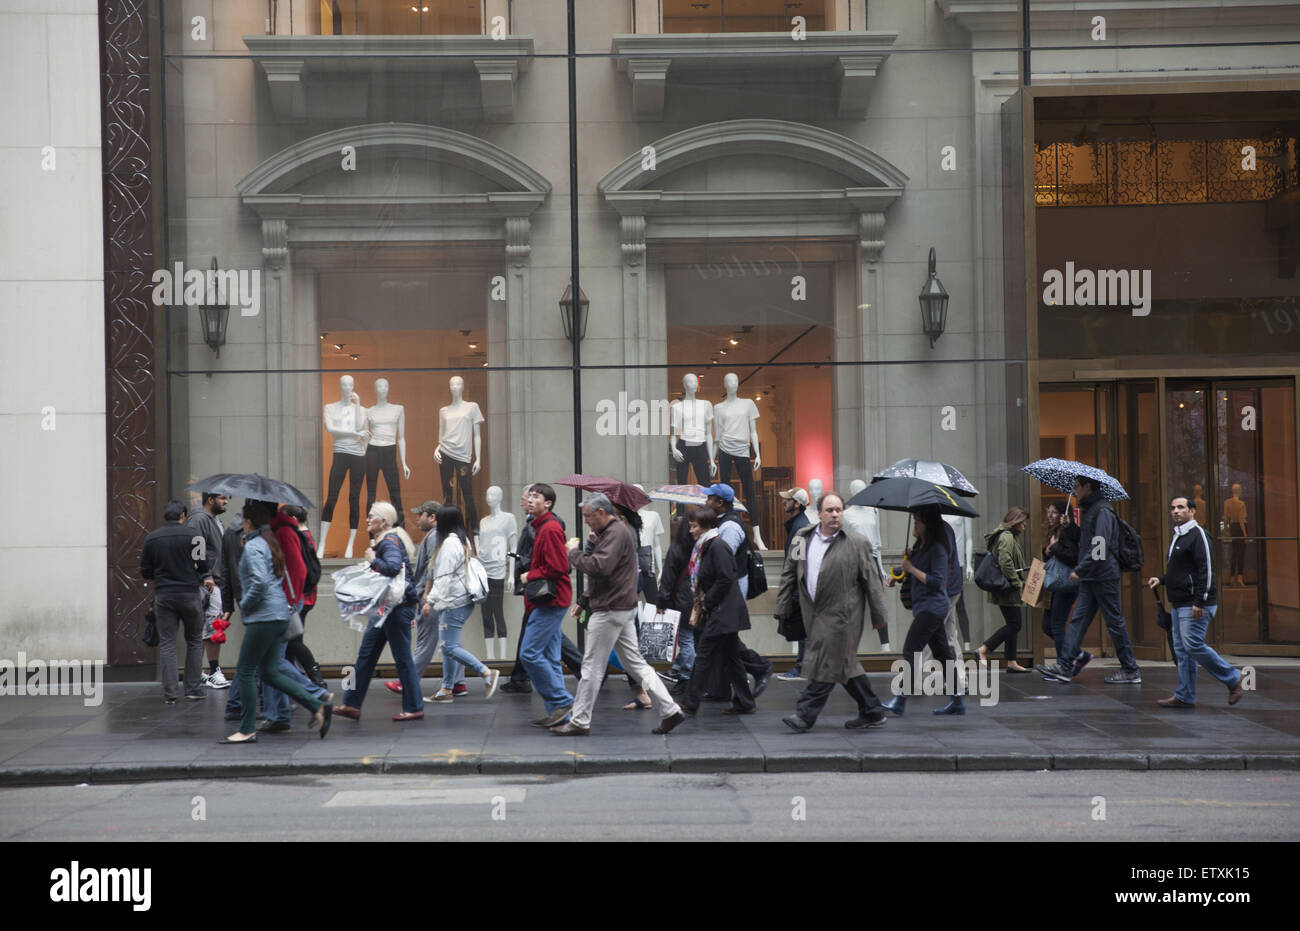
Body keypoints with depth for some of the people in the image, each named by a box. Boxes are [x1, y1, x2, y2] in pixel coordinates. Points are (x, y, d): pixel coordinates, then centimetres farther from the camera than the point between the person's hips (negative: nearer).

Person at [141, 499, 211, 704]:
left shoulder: (151, 539, 2)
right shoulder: (190, 534, -6)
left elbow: (145, 571, 6)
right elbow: (204, 564, -6)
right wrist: (205, 577, 16)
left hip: (163, 595, 2)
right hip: (189, 593, -2)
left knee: (166, 643, 4)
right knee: (194, 641, 11)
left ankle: (169, 693, -1)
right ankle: (193, 689, 9)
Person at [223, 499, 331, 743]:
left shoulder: (253, 546, -12)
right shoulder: (270, 543, 17)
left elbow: (260, 582, -24)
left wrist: (245, 605, -9)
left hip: (263, 617, -9)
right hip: (280, 615, 9)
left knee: (244, 673, 0)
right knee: (270, 672, 13)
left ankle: (247, 730, 4)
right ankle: (318, 706, 5)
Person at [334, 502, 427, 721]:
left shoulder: (390, 542, -15)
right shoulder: (381, 541, 15)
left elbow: (392, 567, -32)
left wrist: (373, 560, -19)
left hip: (398, 606, -10)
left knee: (402, 658, -2)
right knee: (365, 655, 11)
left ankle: (414, 708, 7)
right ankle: (352, 705, 16)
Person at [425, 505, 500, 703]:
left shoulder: (449, 543, -15)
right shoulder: (463, 540, 16)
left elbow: (445, 577, -18)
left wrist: (431, 600, -15)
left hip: (454, 603, -10)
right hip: (462, 600, 10)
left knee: (450, 646, -10)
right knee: (448, 646, 13)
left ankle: (488, 673, -14)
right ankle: (447, 689, 16)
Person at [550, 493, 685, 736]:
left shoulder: (615, 533, -15)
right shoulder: (618, 530, 18)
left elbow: (600, 567, -27)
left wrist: (574, 552, -15)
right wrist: (596, 544, 8)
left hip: (610, 610, -11)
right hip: (623, 607, 11)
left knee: (591, 666, -3)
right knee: (635, 663, 12)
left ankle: (579, 721, 4)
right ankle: (669, 710, 9)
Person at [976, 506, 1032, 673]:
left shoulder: (1009, 536, 18)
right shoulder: (1006, 537, -15)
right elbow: (1005, 562, -24)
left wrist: (1018, 582, 15)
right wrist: (1018, 583, -17)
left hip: (1007, 590, 11)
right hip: (1008, 590, -11)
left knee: (1013, 624, 11)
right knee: (1014, 624, -9)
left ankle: (1011, 662, 13)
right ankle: (984, 649, -8)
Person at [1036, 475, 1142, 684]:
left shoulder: (1102, 512, -13)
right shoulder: (1090, 511, 17)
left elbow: (1100, 548, -21)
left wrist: (1079, 570, -19)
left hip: (1104, 577, -10)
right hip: (1090, 579, 10)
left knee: (1114, 622, -3)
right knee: (1078, 619, 3)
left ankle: (1130, 671, 5)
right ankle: (1064, 666, 1)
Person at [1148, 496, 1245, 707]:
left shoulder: (1198, 534, -10)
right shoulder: (1177, 537, 19)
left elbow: (1206, 570, -17)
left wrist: (1199, 602, -22)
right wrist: (1161, 579, 14)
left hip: (1196, 605, -9)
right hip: (1179, 604, 9)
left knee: (1193, 645, -13)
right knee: (1181, 650, 7)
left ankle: (1233, 679, 2)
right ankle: (1184, 696, 10)